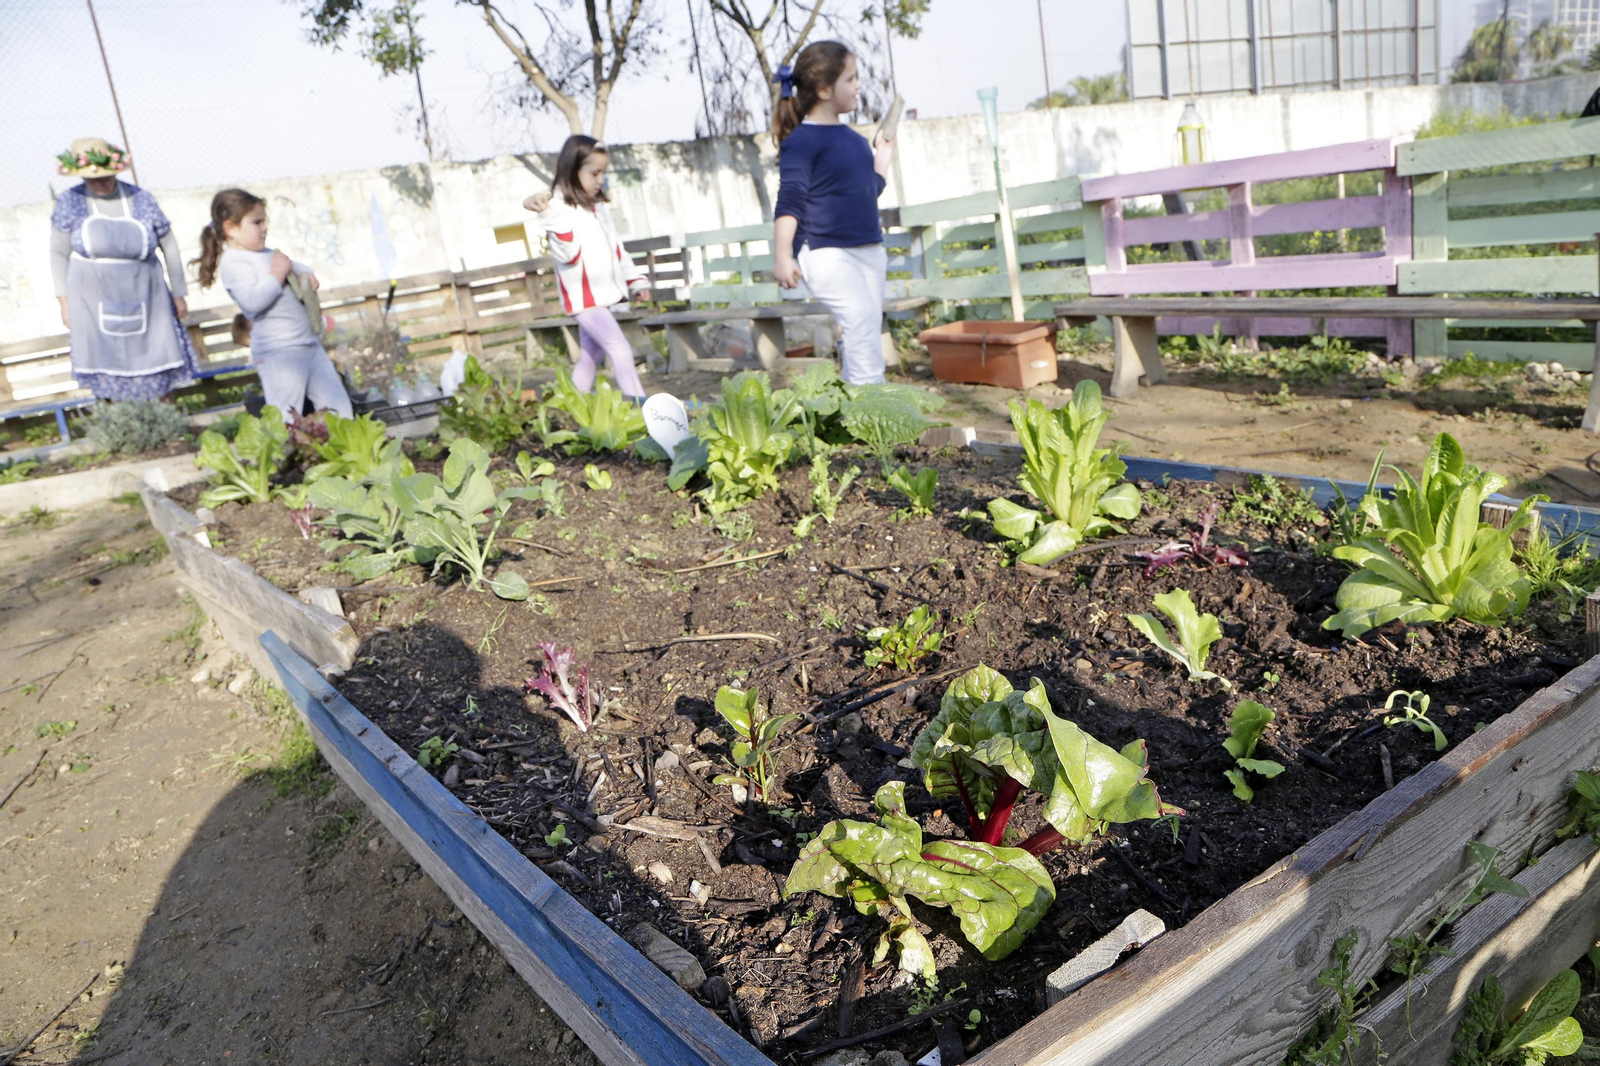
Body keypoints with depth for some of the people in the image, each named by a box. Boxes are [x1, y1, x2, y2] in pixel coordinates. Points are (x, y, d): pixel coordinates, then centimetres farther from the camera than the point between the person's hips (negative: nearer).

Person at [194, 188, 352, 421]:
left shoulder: (268, 253, 16)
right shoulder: (233, 262, -9)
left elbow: (296, 266, 31)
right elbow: (252, 301, -24)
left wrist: (306, 274, 8)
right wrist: (277, 275, -17)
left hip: (309, 343, 9)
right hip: (278, 352, -9)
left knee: (339, 407, 11)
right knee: (287, 419, -11)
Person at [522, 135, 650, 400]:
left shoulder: (599, 207, 14)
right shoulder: (561, 208, -13)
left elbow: (615, 247, 21)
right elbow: (568, 254, -24)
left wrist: (636, 281, 19)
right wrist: (549, 216, -33)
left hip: (604, 294, 9)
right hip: (583, 297, -9)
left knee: (591, 357, 13)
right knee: (620, 350, -16)